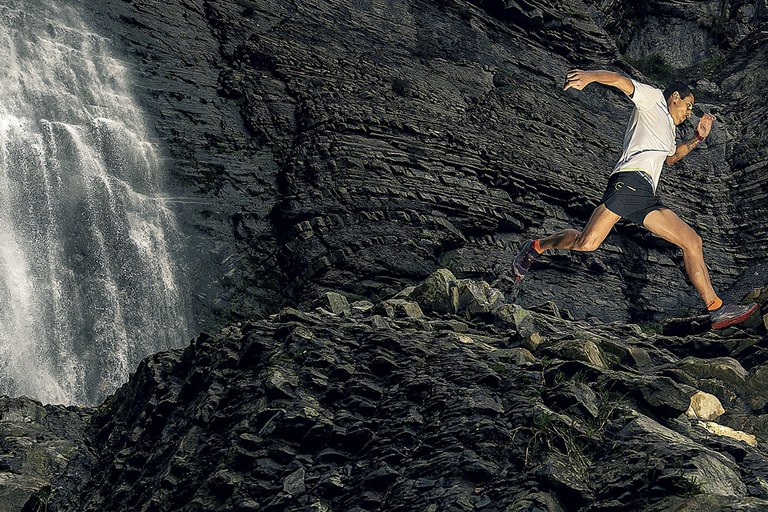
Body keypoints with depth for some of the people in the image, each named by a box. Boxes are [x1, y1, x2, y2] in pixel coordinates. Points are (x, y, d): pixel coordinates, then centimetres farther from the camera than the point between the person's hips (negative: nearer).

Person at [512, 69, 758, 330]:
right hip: (629, 181, -9)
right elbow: (620, 80, -3)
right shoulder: (653, 98, 12)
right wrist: (589, 76, -22)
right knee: (587, 243, -21)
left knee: (693, 242, 0)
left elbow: (670, 158, 54)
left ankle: (717, 310, 1)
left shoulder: (668, 129, 36)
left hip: (646, 198, 9)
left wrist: (698, 138, 43)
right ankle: (535, 247, 3)